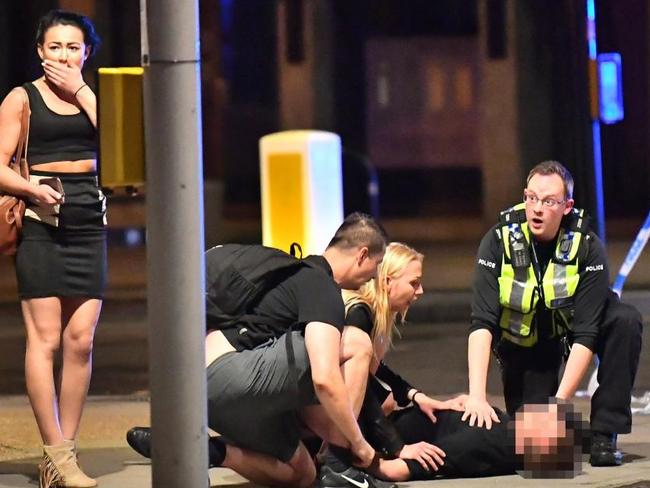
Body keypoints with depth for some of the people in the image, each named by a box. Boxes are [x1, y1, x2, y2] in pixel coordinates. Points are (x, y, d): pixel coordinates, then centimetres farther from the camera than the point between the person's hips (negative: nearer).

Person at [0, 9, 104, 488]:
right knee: (45, 338, -8)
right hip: (41, 225, -4)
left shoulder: (93, 97, 13)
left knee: (81, 341, 0)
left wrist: (81, 91, -5)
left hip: (89, 224, 4)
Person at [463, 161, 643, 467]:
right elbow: (482, 323, -29)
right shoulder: (498, 242, -24)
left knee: (625, 321, -29)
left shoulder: (587, 247, -25)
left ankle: (604, 435, -20)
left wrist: (560, 401, -35)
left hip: (571, 324, 0)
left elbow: (586, 334, -28)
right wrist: (477, 396, -41)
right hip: (522, 341, 0)